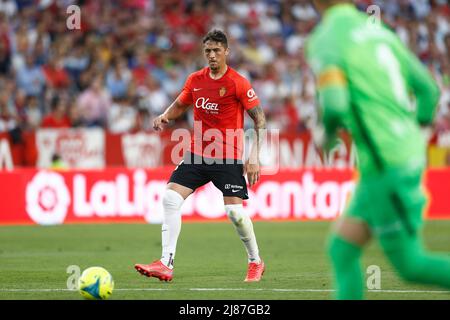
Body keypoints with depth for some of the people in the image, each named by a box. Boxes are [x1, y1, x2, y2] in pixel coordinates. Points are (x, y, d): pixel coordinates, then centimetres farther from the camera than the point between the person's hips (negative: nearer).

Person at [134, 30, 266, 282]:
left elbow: (260, 119, -7)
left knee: (235, 212, -10)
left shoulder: (238, 83, -10)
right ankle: (166, 264, -10)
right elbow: (180, 105, 21)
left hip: (228, 157, -5)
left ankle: (256, 262, 15)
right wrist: (165, 116, -2)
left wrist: (254, 158, -14)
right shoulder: (195, 80, 5)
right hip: (197, 154, 5)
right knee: (170, 199, -10)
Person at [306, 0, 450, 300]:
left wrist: (326, 133, -3)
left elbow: (334, 106, -26)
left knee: (410, 265, 1)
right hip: (408, 156, 9)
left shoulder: (325, 40, -13)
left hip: (385, 169, -9)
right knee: (341, 249, 11)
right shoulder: (378, 31, 13)